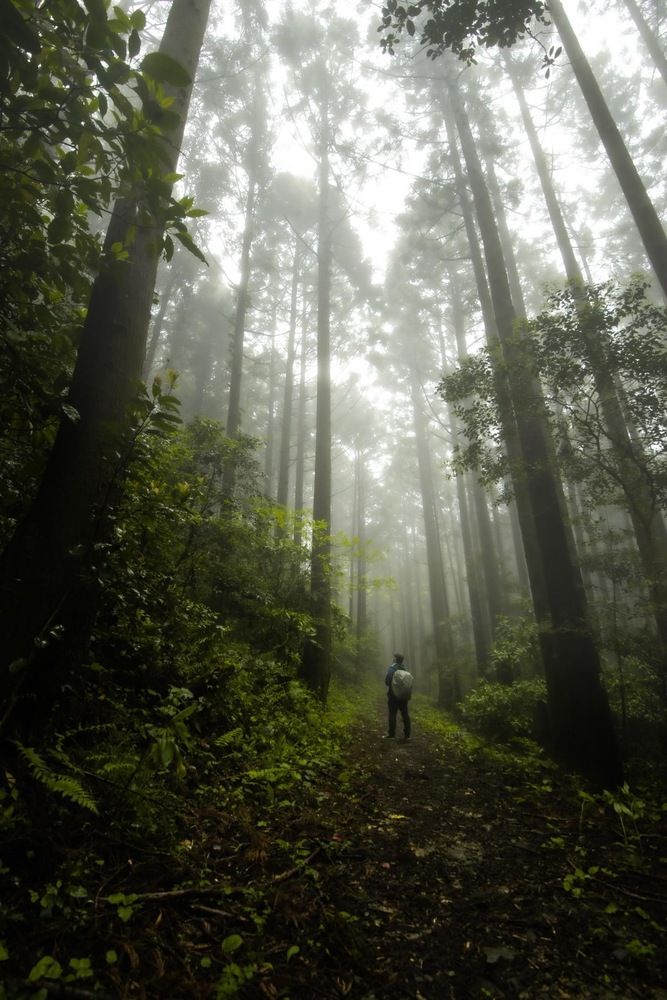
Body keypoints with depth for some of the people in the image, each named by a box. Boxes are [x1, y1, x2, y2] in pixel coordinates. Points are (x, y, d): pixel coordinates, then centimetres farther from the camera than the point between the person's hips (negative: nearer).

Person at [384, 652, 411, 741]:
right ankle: (407, 734, 12)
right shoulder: (405, 669, 6)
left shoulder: (392, 668, -11)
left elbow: (387, 681, -15)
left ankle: (391, 734, 3)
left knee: (392, 714, 1)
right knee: (405, 714, 9)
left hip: (393, 694, -5)